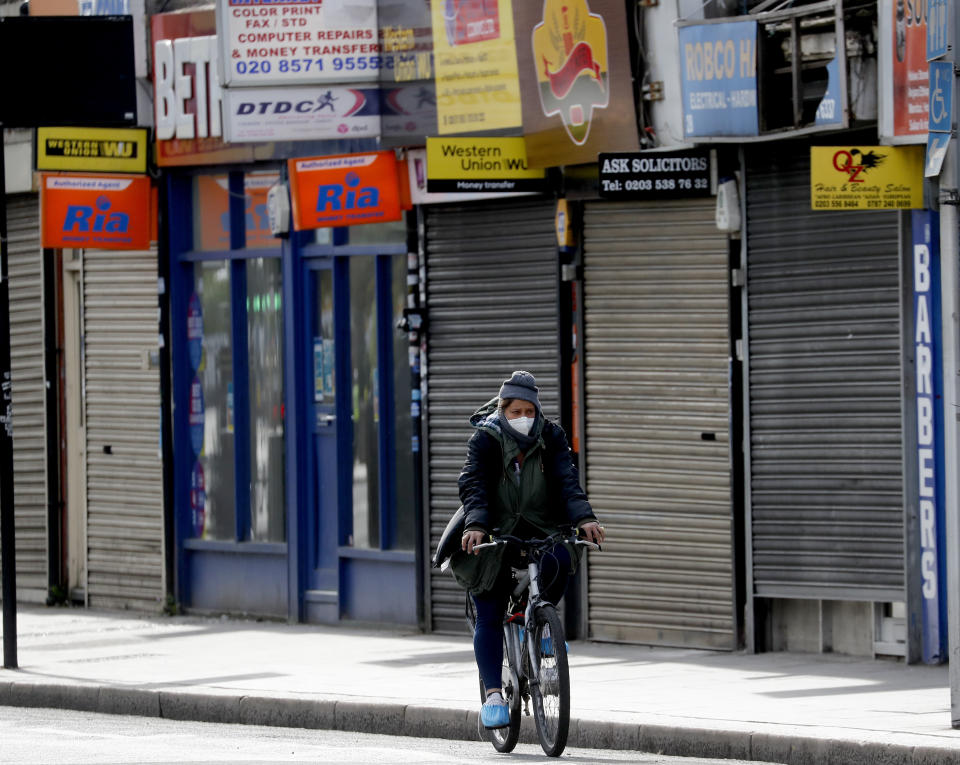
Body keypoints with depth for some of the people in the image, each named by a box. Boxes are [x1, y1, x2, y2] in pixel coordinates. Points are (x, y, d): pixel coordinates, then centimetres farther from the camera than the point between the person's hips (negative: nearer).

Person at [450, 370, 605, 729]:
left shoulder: (550, 437, -2)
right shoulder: (485, 439, -9)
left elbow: (566, 480, -13)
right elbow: (473, 484, -22)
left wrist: (584, 518, -30)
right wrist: (475, 525, -40)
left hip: (537, 529, 1)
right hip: (494, 532, -1)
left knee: (559, 560, -32)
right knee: (488, 618, -6)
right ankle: (493, 696, -2)